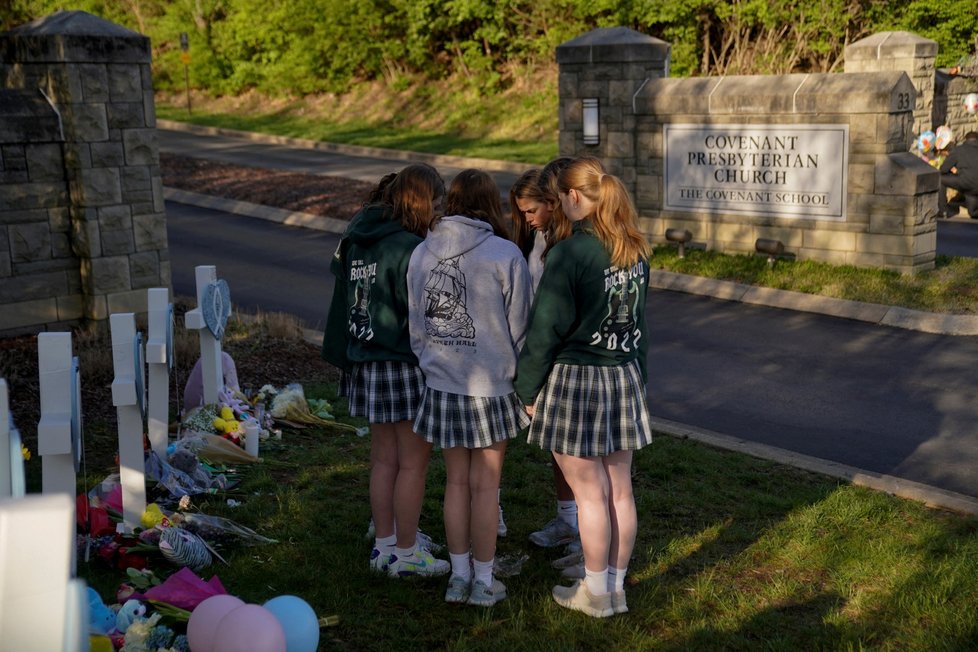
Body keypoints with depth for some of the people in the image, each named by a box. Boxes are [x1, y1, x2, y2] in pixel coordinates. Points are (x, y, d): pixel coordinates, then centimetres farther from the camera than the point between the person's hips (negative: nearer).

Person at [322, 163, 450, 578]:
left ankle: (384, 545, 26)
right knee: (412, 462, 4)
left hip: (367, 365, 8)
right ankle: (406, 554, 13)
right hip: (405, 367, -8)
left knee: (383, 459, 16)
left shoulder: (355, 242, 8)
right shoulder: (409, 248, -18)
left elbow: (342, 303, 15)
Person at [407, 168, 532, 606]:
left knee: (456, 482, 16)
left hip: (441, 385, 4)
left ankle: (459, 575, 26)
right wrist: (516, 375, 10)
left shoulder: (422, 253, 0)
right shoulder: (505, 254, -13)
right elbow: (517, 327, -6)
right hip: (490, 386, -3)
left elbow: (415, 325, 7)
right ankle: (483, 582, 19)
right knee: (484, 485, 8)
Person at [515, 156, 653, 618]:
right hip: (624, 377, 7)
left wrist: (527, 389, -4)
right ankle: (615, 586, 26)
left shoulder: (569, 254, -18)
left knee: (590, 493, 4)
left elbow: (546, 330, -15)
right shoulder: (636, 251, 4)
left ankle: (596, 593, 17)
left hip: (574, 380, -7)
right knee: (620, 489, 13)